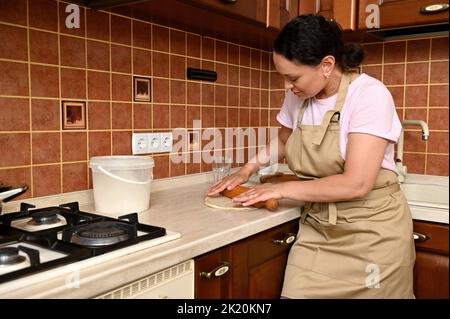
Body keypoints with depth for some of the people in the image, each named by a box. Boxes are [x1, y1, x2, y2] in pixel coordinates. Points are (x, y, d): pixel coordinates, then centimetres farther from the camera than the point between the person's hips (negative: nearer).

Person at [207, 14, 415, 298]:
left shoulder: (370, 95, -18)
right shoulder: (298, 96, 0)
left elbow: (356, 184, -24)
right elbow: (284, 141, 21)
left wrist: (282, 189, -15)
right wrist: (247, 170, 6)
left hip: (372, 231, -4)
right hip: (317, 227, 5)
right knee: (297, 292, -6)